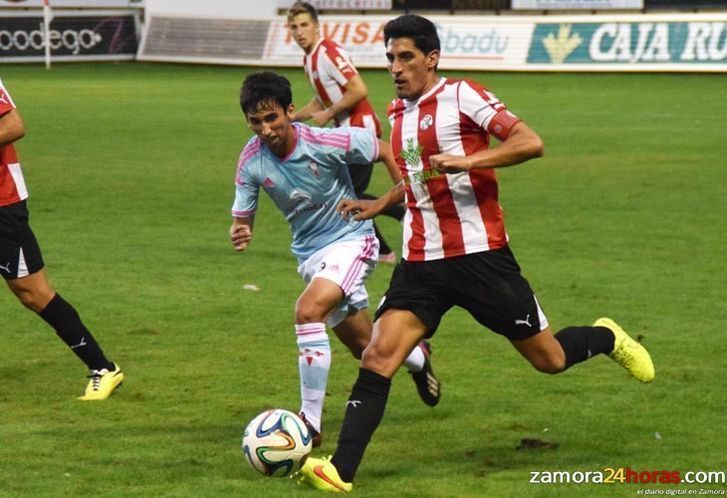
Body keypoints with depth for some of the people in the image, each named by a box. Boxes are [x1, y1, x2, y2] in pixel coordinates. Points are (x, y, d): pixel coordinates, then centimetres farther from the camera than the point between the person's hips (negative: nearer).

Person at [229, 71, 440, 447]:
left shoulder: (327, 143, -24)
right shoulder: (251, 161, -13)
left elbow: (385, 152, -9)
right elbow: (242, 217, -5)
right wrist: (238, 234, -28)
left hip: (351, 239, -5)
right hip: (310, 253, 5)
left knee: (308, 310, -30)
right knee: (365, 347, 16)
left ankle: (310, 421, -26)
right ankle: (417, 357, 51)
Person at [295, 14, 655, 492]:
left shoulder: (461, 96, -9)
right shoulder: (398, 112, 13)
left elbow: (530, 142, -19)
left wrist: (466, 160, -28)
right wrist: (380, 204, 22)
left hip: (480, 254, -5)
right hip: (422, 261, 6)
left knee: (548, 359, 7)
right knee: (378, 357, -13)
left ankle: (607, 338, 40)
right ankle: (341, 470, -19)